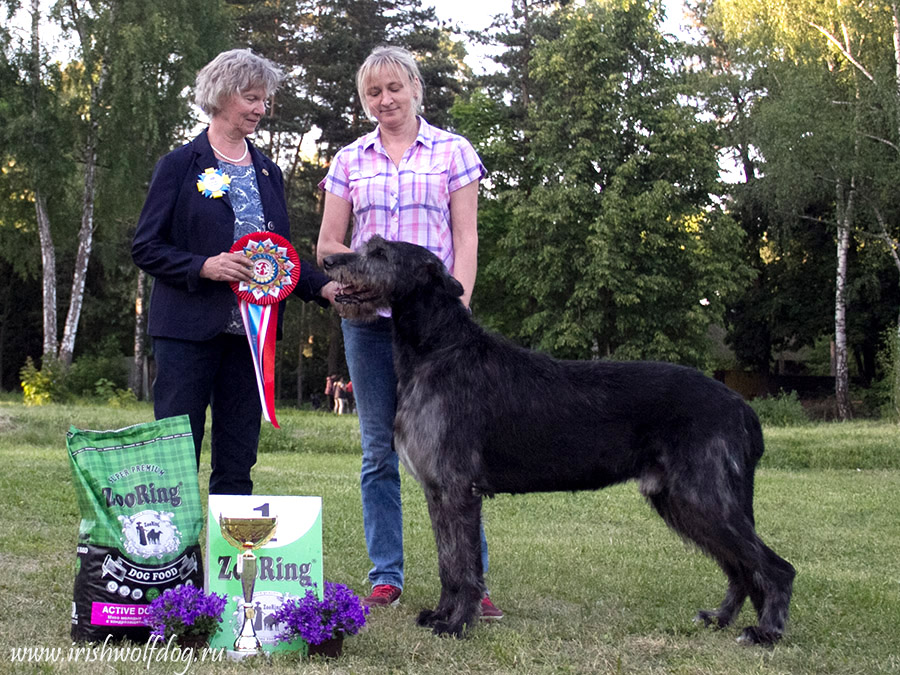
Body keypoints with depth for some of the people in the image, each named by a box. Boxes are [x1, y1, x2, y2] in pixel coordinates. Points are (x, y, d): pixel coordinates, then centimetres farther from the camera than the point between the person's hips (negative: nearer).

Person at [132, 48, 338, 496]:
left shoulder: (268, 172, 16)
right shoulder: (180, 165, 0)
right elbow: (146, 248, -3)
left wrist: (322, 287, 1)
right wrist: (203, 266, -19)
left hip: (251, 330, 5)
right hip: (189, 330, -5)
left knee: (237, 462, 7)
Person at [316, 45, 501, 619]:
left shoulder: (453, 152, 7)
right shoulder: (349, 161, 12)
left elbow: (466, 238, 2)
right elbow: (326, 246, 12)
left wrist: (458, 306, -10)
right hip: (367, 315, 3)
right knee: (380, 449, 5)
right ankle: (386, 577, 13)